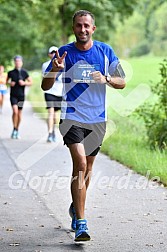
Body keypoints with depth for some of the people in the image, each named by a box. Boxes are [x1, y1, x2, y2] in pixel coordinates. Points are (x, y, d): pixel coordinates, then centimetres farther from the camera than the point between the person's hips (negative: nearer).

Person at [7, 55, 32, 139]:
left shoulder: (24, 72, -2)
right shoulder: (11, 72, -2)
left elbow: (30, 82, 4)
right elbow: (7, 80, 17)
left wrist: (24, 83, -14)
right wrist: (10, 83, -5)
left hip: (21, 95, 1)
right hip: (13, 95, -1)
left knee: (19, 113, 8)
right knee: (15, 111, -18)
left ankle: (17, 131, 24)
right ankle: (14, 129, -4)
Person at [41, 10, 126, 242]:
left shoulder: (105, 51, 1)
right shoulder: (64, 52, -3)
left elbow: (122, 82, 6)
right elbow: (45, 86, -1)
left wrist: (106, 79, -15)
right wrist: (55, 70, -21)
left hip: (97, 118, 3)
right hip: (72, 116, -3)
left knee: (88, 166, 15)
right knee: (80, 164, -19)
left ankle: (76, 207, 40)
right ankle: (80, 223, -18)